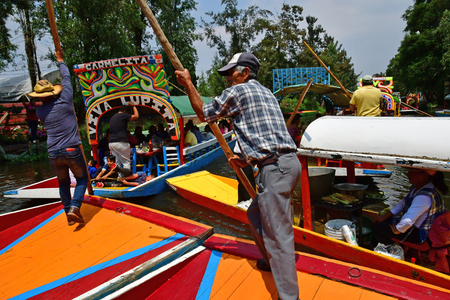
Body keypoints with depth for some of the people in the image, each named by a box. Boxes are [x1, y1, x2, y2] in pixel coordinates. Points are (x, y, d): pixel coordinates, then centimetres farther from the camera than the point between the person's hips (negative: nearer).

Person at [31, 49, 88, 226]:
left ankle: (69, 215, 21)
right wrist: (60, 61, 26)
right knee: (82, 179, 13)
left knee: (63, 182, 19)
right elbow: (66, 78, 11)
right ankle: (74, 207, -7)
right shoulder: (64, 101, -3)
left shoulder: (39, 111, 6)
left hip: (53, 153, 3)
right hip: (72, 150, -3)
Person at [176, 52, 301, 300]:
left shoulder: (237, 92, -2)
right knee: (255, 215, 24)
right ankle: (271, 262, 40)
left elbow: (204, 114, 9)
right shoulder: (266, 93, 25)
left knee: (278, 233, -5)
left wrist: (188, 83, 18)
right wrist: (248, 160, 24)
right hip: (288, 161, 10)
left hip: (276, 168, -10)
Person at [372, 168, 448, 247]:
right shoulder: (416, 187, -2)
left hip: (418, 234, -10)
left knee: (376, 228, -6)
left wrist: (396, 230, -19)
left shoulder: (425, 196, -35)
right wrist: (384, 216, 11)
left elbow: (408, 221, -39)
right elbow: (403, 203, 11)